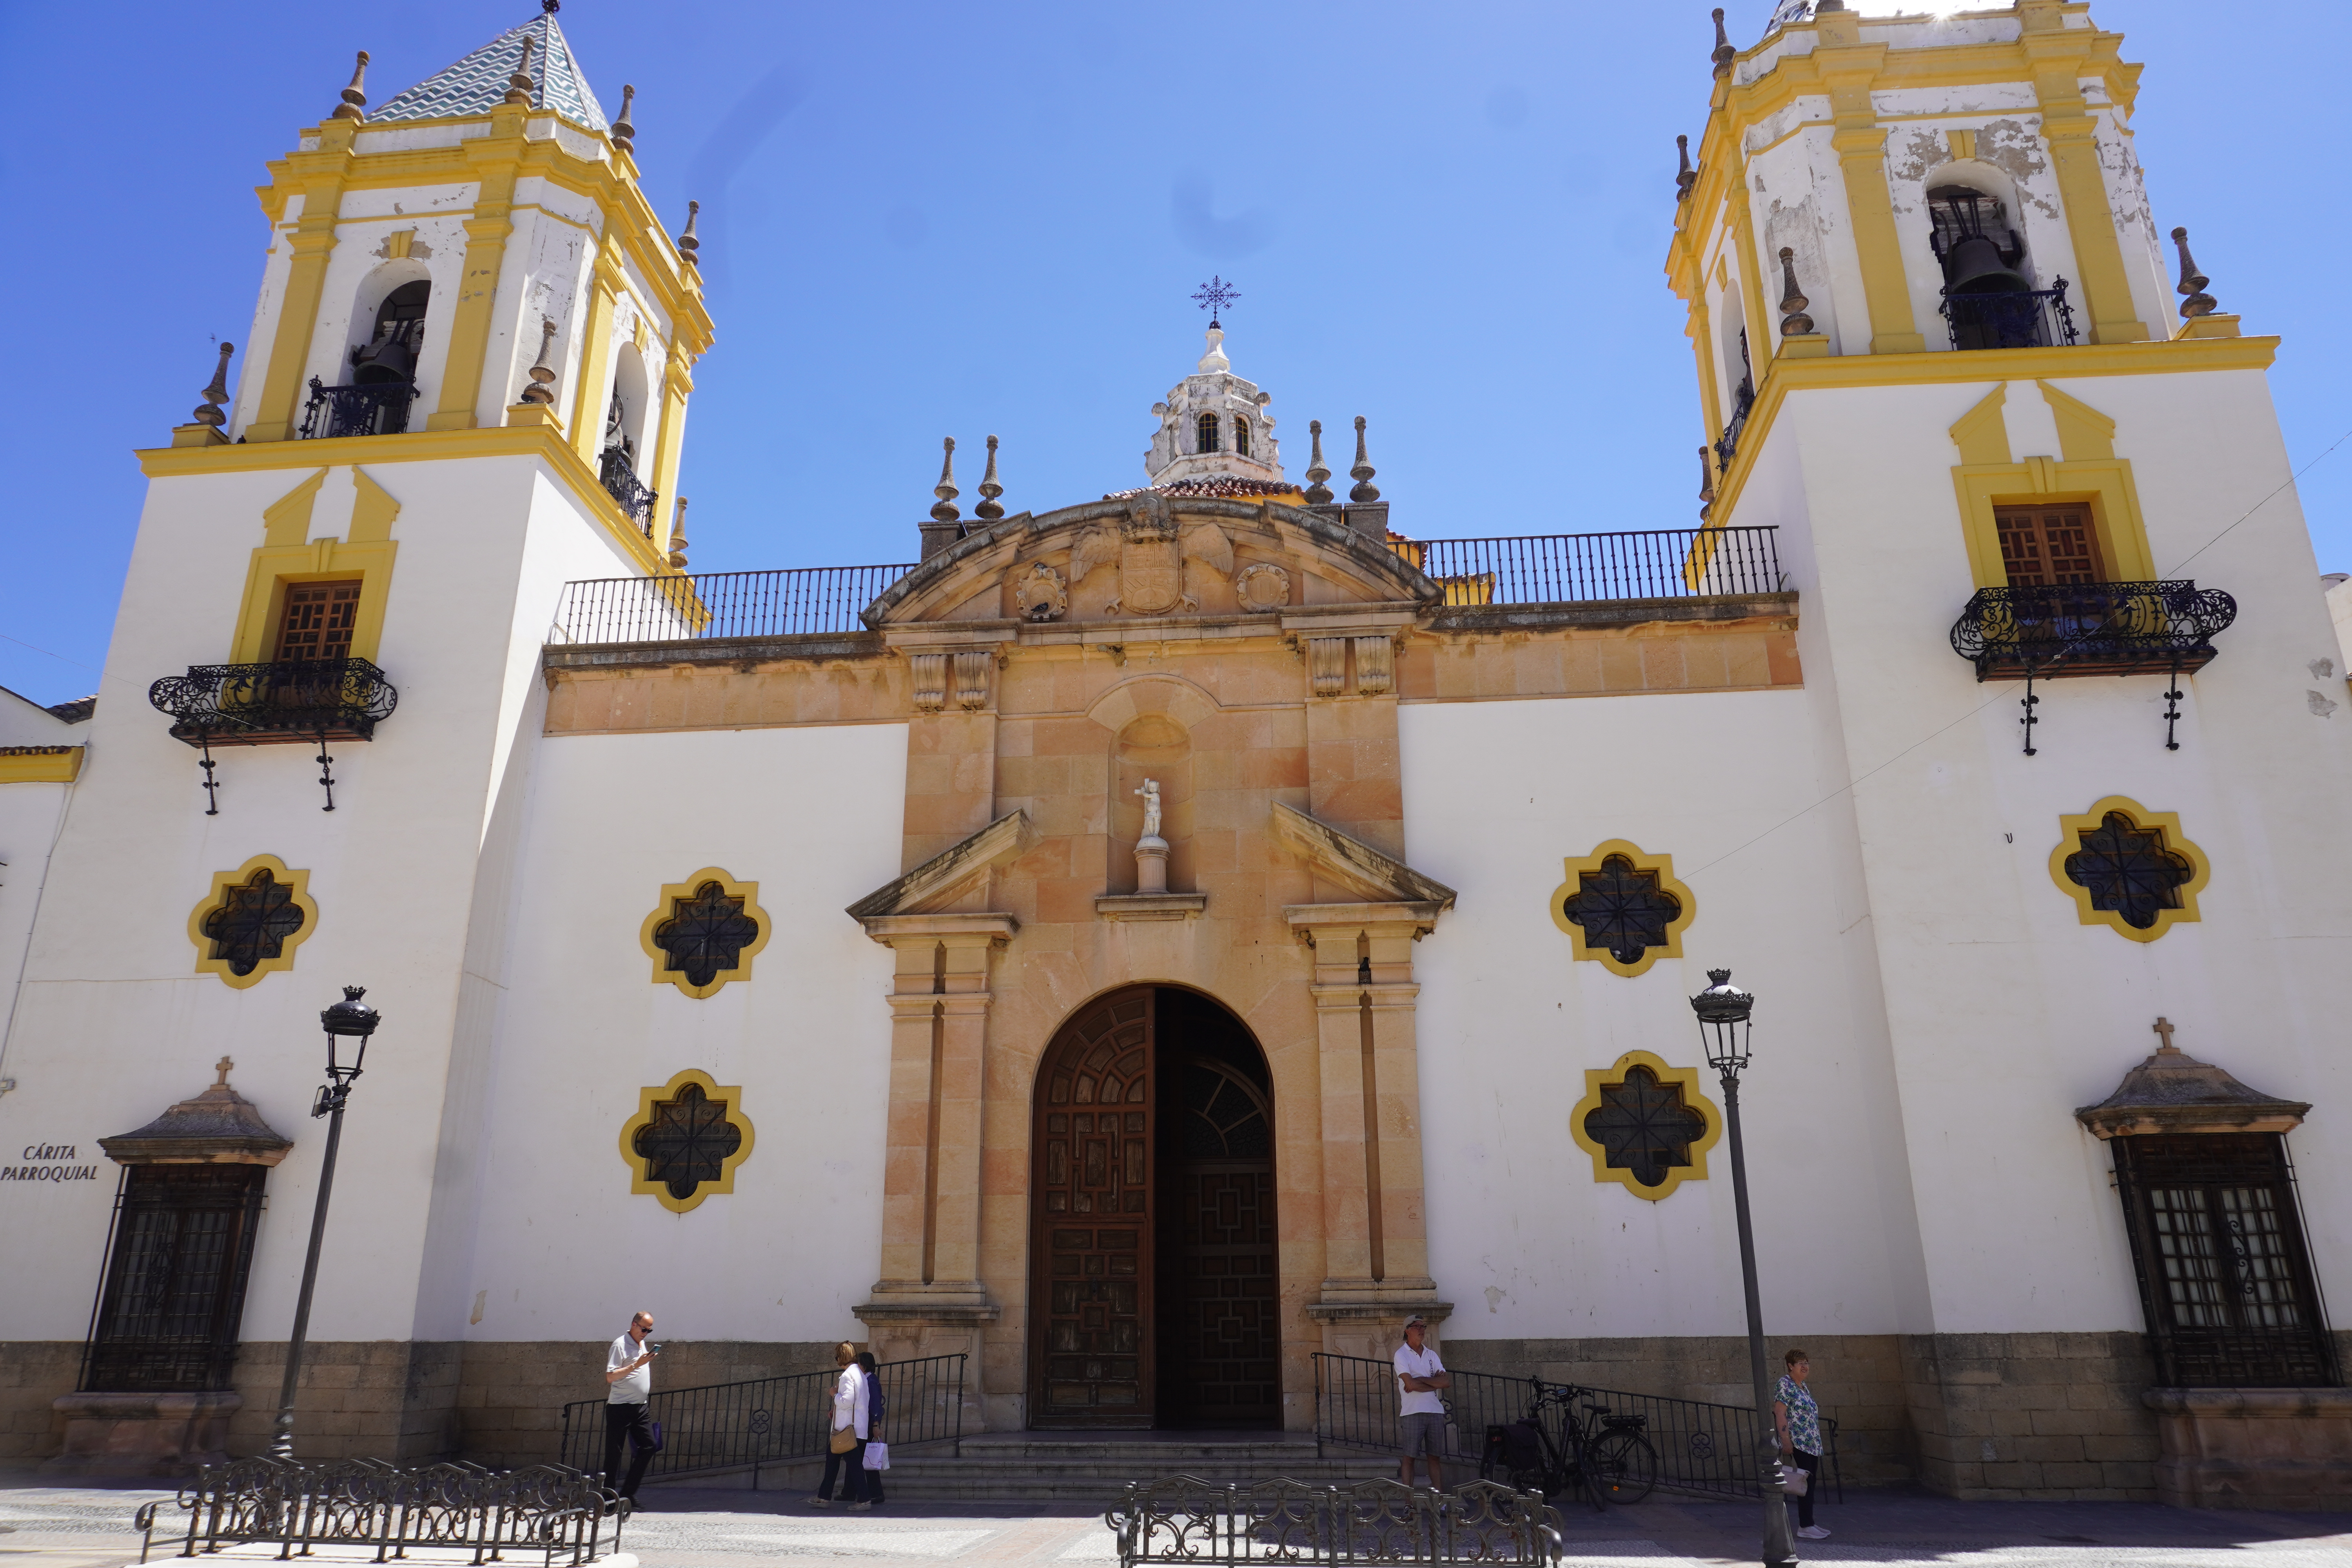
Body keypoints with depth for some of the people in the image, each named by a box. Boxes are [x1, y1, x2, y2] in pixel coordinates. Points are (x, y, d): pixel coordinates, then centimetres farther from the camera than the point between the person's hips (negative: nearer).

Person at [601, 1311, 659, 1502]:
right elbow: (610, 1377, -17)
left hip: (640, 1407, 8)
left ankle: (628, 1493, 8)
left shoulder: (643, 1345, 17)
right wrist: (636, 1365, -22)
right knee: (614, 1452, -2)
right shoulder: (620, 1345, -9)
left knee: (649, 1446, 0)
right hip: (620, 1407, -8)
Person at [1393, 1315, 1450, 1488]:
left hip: (1435, 1411, 4)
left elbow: (1447, 1382, 2)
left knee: (1434, 1456, 7)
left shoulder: (1432, 1355, 15)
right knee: (1409, 1456, -3)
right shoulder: (1402, 1354, 0)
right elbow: (1411, 1385, -13)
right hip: (1412, 1413, -4)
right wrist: (1435, 1382, -2)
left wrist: (1421, 1380, -7)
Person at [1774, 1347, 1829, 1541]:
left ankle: (1808, 1524, 15)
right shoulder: (1785, 1384, -9)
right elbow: (1780, 1414, -15)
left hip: (1812, 1445, 9)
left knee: (1811, 1483, 9)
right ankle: (1805, 1527, -8)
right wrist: (1786, 1441, -20)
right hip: (1798, 1444, -9)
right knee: (1807, 1483, -11)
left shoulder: (1803, 1387, 17)